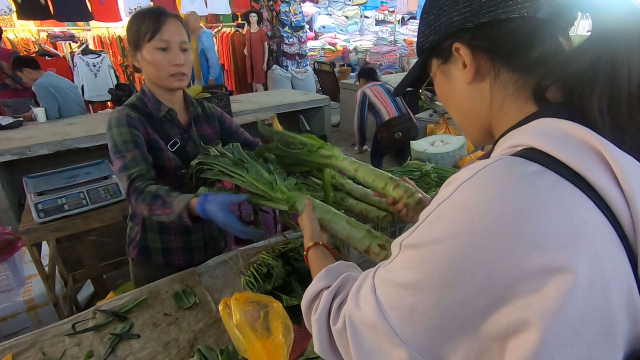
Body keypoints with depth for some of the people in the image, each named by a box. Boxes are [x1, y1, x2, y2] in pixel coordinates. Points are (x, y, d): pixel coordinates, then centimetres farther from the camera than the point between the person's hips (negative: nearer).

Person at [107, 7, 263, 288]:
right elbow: (141, 192, -31)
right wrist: (201, 206, -50)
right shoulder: (126, 121, -16)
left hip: (215, 248, 4)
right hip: (160, 263, -4)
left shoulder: (208, 113, -1)